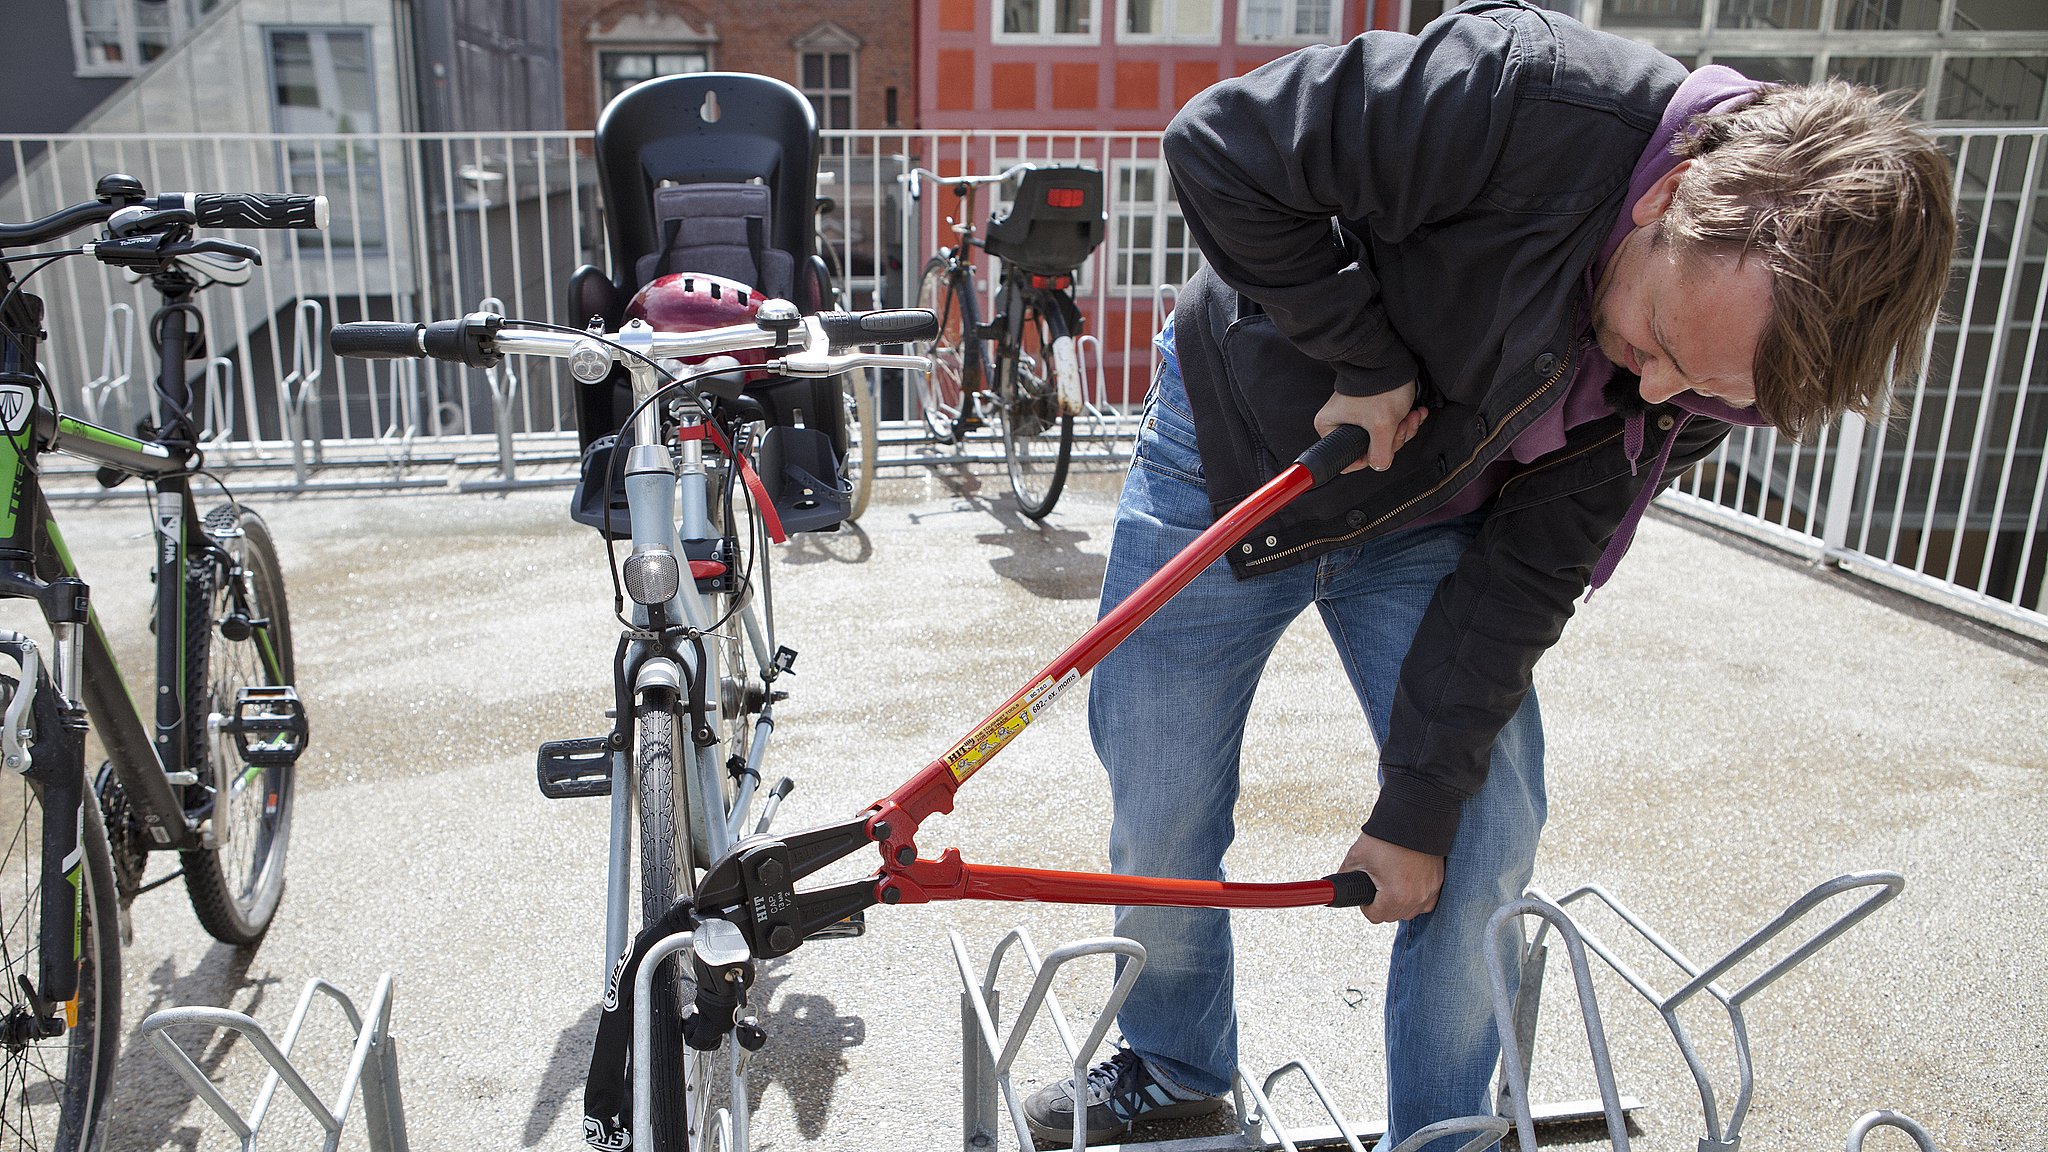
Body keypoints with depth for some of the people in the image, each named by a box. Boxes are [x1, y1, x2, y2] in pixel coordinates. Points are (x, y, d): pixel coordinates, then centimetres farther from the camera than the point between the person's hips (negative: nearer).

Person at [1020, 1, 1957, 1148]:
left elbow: (1528, 570, -12)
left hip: (1421, 527, 3)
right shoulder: (1528, 97, -33)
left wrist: (1418, 807, -12)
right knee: (1158, 838, 5)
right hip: (1232, 463, -3)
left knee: (1486, 842, -1)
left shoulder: (1724, 360, -15)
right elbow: (1221, 151, -29)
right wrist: (1367, 359, -27)